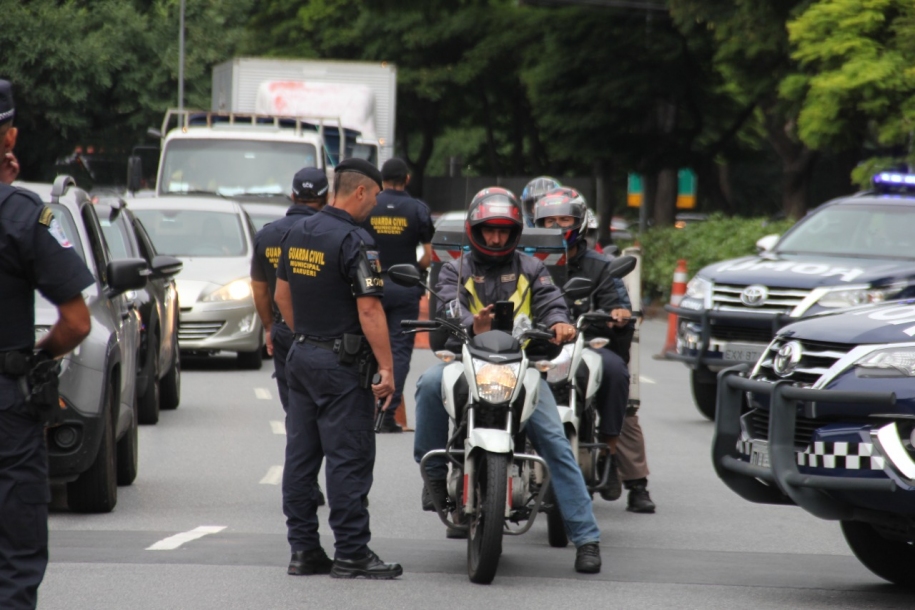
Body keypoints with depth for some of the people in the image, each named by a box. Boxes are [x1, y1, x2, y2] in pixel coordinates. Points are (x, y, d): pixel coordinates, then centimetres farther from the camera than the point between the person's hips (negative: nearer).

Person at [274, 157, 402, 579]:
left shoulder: (297, 234, 9)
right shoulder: (354, 241, -16)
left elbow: (281, 296, 17)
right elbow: (369, 310, -20)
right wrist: (386, 368, -18)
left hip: (301, 355, 8)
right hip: (343, 365, -8)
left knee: (301, 456, 9)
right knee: (349, 458, -5)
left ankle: (303, 549, 12)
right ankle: (351, 553, -4)